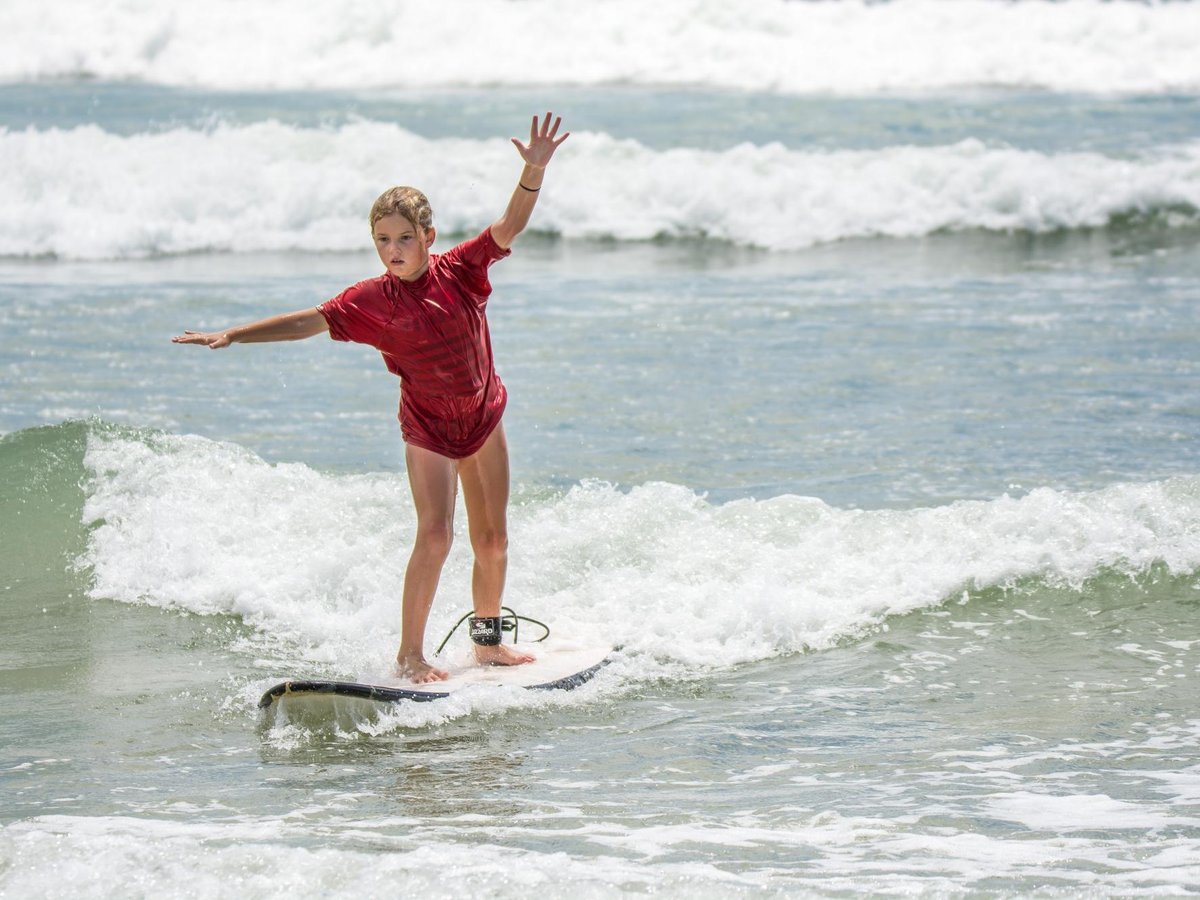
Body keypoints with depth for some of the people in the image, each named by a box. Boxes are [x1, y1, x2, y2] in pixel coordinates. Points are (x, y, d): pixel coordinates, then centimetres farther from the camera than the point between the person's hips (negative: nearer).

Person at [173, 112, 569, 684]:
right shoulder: (371, 301, -12)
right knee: (434, 535, -17)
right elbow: (308, 322, -12)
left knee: (491, 540, 10)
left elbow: (509, 226, -15)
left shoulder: (460, 270, -9)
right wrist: (231, 336, -17)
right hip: (428, 426, -3)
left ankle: (488, 642, 26)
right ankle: (410, 654, -12)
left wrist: (534, 172, -31)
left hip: (483, 415, 3)